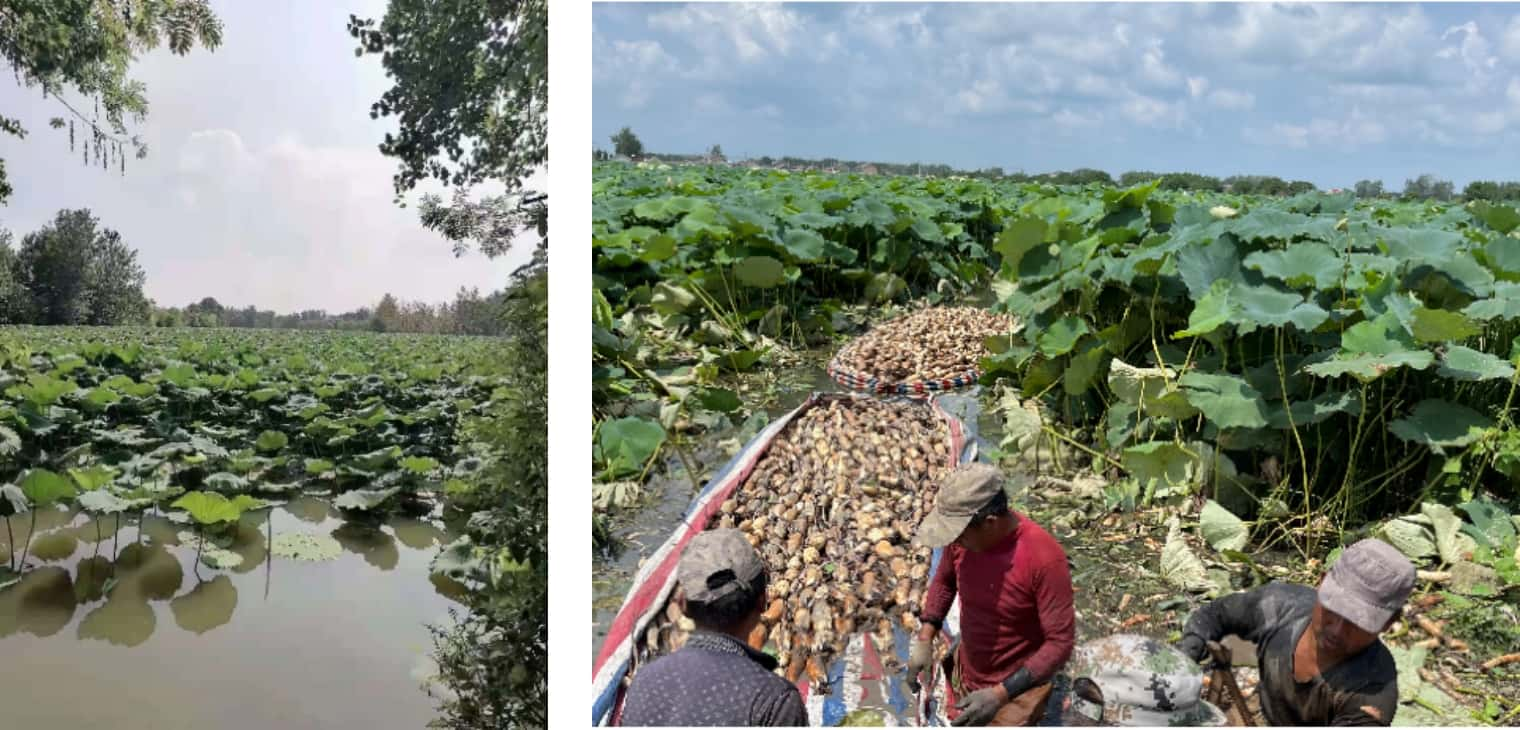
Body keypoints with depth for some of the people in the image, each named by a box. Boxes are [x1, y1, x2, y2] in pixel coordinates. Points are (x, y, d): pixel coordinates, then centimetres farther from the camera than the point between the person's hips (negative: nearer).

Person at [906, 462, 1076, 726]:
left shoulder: (1044, 558, -31)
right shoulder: (964, 536, -15)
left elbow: (1061, 642, -25)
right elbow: (944, 580, 6)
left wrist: (999, 696, -29)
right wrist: (924, 639, -4)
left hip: (1014, 686, -5)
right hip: (965, 674, 6)